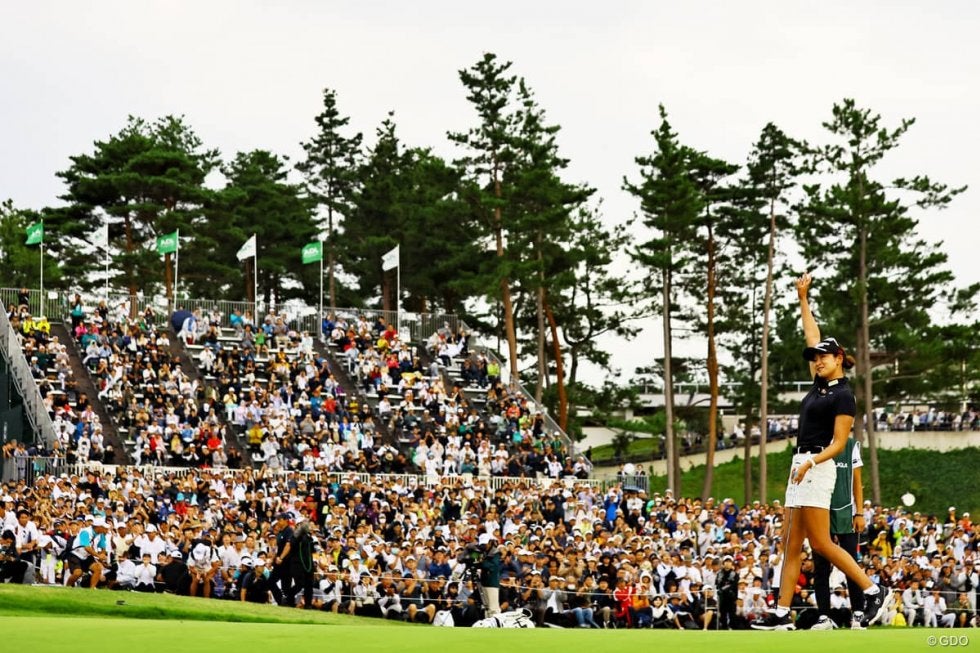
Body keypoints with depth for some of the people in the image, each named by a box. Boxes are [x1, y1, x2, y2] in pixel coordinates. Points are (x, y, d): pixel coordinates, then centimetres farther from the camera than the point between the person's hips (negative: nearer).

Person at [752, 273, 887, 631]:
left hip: (818, 467, -9)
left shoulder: (843, 395, -8)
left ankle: (872, 591, -4)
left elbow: (838, 443, -13)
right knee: (791, 544, 3)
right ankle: (782, 614, 0)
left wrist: (811, 462, -26)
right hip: (800, 467, 9)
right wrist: (803, 298, 27)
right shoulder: (819, 384, 14)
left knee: (820, 542, -11)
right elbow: (813, 337, 23)